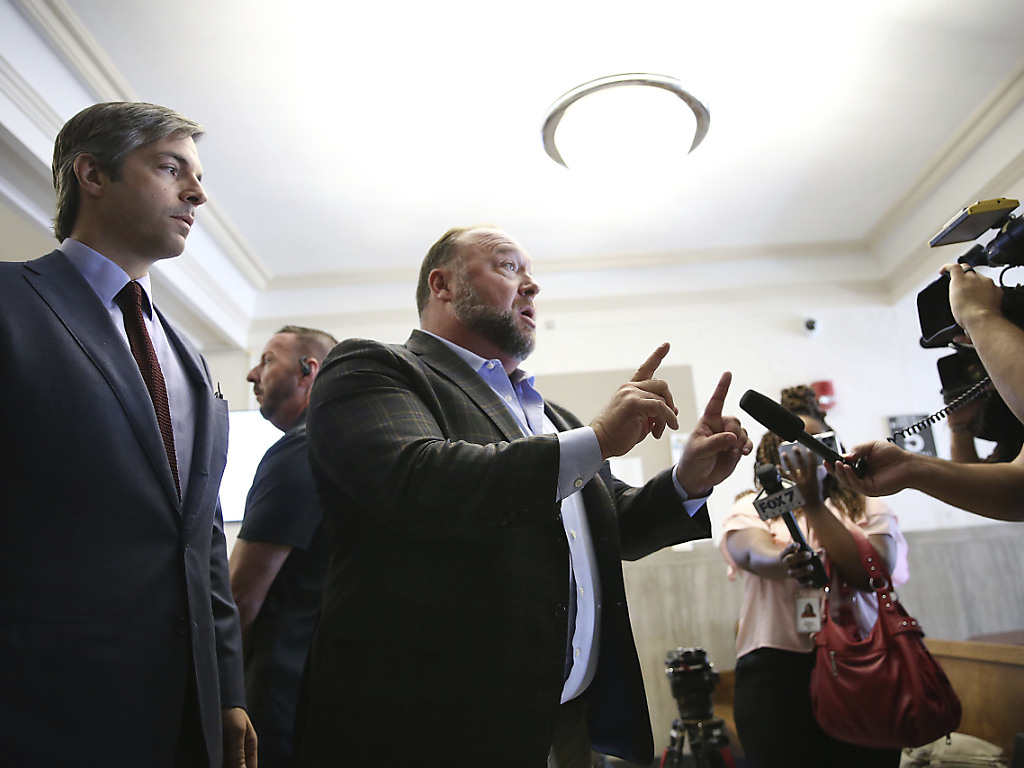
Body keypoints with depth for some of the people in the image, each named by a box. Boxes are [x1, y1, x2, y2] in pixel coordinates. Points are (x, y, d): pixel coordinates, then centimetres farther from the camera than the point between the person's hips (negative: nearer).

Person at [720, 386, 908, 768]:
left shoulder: (867, 507, 9)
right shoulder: (752, 508, 6)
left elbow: (871, 573, -9)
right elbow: (753, 552, -17)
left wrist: (814, 505, -14)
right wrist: (785, 562, -39)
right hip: (777, 669, -1)